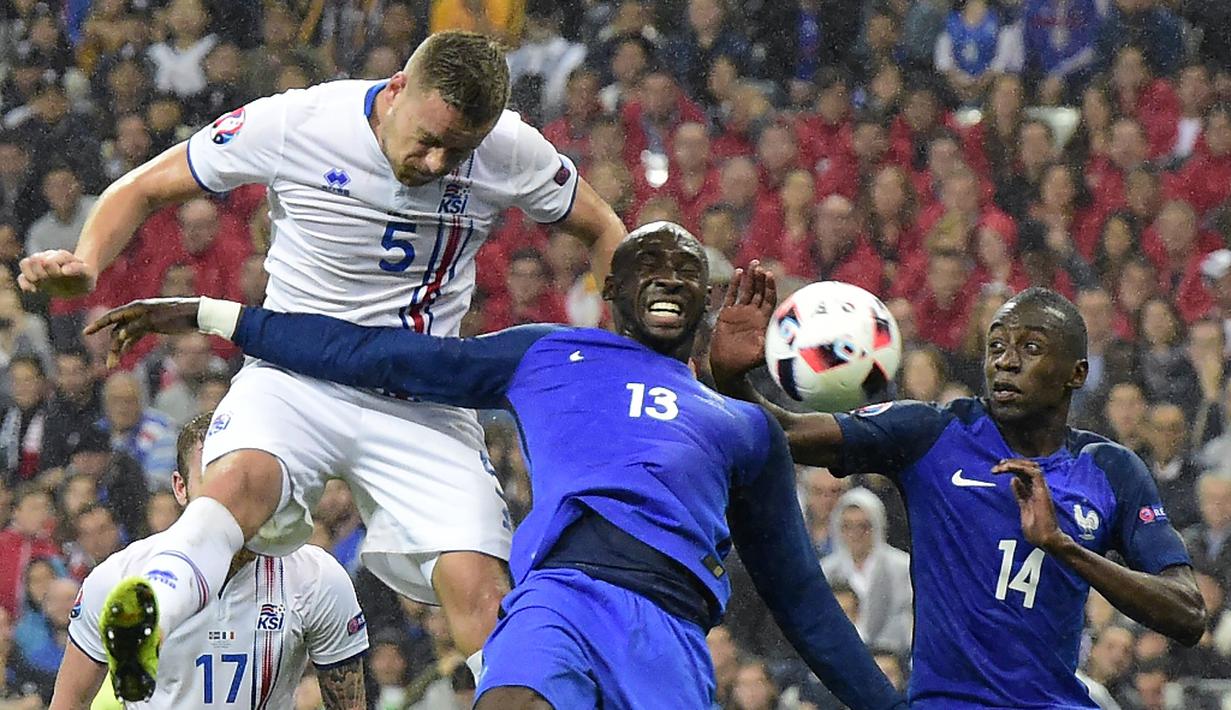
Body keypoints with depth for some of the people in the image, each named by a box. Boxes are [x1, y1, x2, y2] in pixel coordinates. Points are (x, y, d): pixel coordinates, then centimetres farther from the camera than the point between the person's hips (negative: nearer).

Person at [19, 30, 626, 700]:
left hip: (422, 405, 2)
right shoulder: (293, 123, -13)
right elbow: (143, 188, -1)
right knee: (239, 478, -36)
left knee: (479, 587, -17)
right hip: (295, 378, -2)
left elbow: (603, 229, 12)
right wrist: (85, 262, -19)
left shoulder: (511, 151, -8)